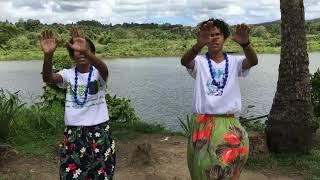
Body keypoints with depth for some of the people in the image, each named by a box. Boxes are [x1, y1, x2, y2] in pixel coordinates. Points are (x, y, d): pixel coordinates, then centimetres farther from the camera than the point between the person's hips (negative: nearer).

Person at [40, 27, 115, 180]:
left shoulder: (98, 73, -5)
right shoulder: (68, 74, 0)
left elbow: (104, 68, -31)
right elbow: (47, 78, -20)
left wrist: (85, 51, -49)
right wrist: (48, 54, -40)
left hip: (99, 130, -1)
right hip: (73, 132, 2)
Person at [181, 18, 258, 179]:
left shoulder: (234, 62, 3)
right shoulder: (199, 62, -3)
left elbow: (253, 61, -17)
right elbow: (184, 61, -24)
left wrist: (245, 43, -38)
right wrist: (199, 44, -45)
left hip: (229, 124, 1)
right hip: (202, 124, -1)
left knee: (228, 167, 12)